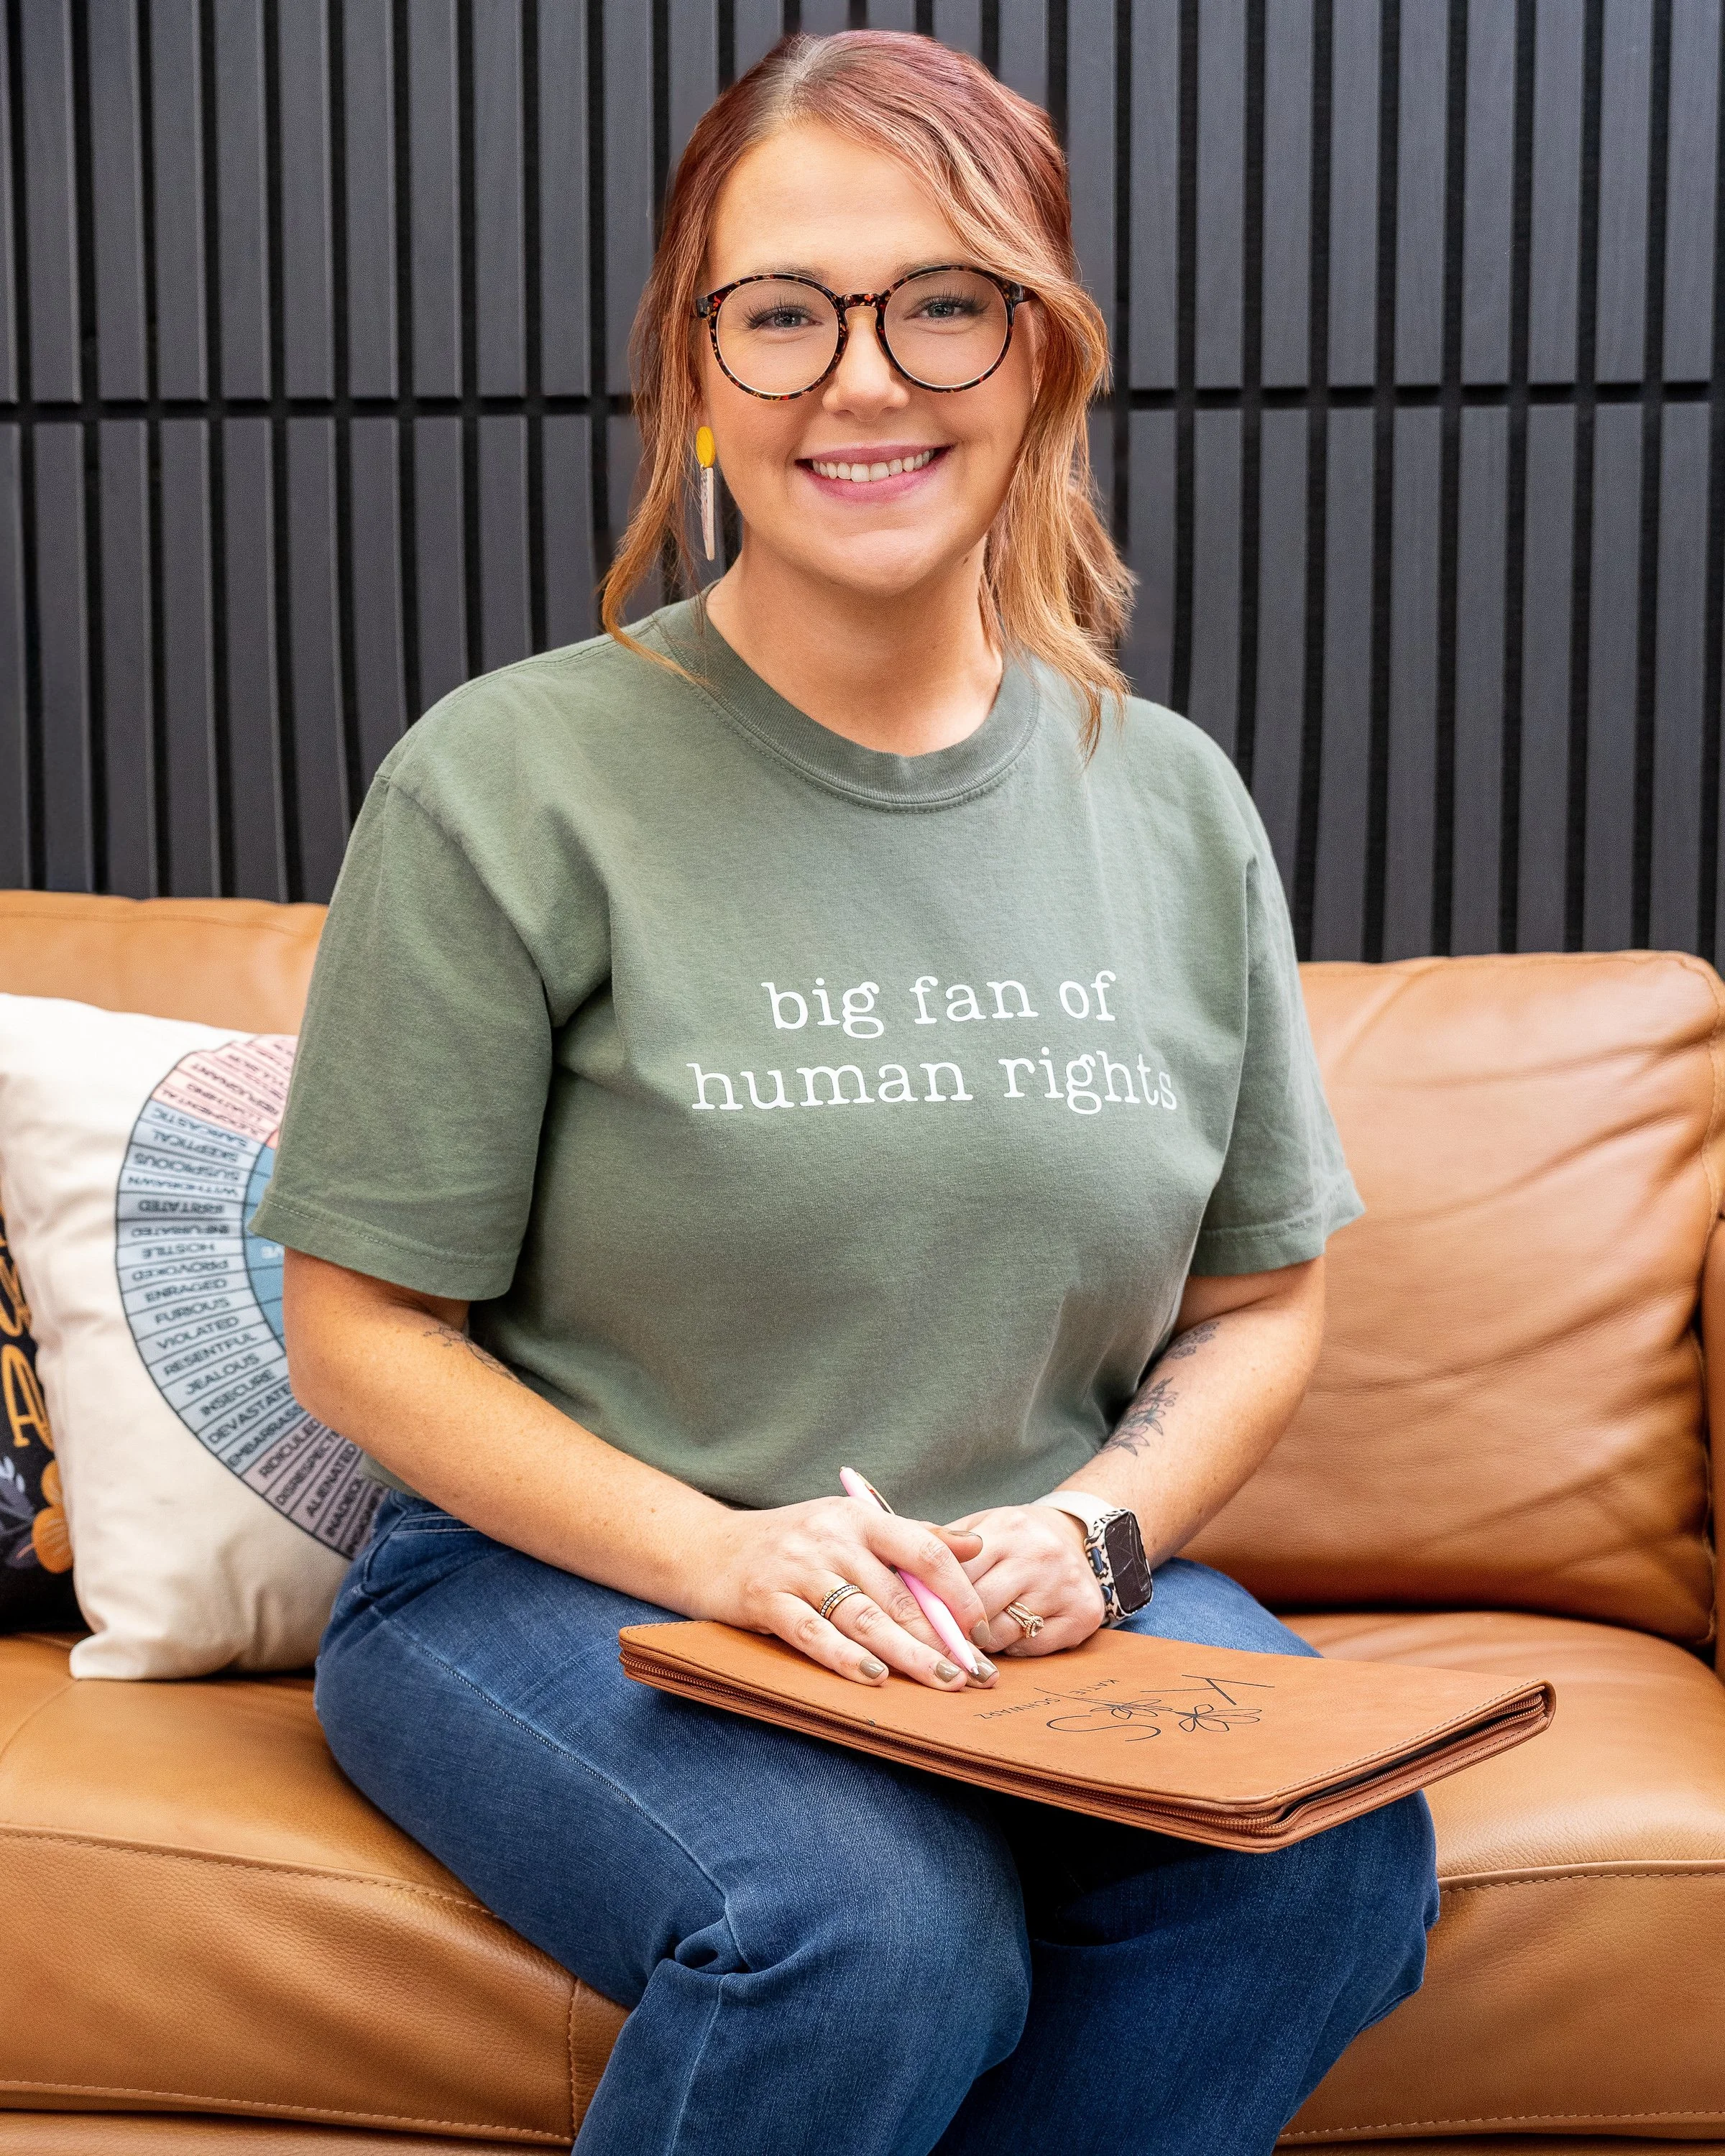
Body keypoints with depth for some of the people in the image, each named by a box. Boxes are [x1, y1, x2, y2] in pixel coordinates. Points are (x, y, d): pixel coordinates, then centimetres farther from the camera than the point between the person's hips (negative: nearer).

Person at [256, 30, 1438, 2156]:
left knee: (1334, 1861, -24)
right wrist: (714, 1550, -18)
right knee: (880, 1937, -32)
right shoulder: (513, 785, -8)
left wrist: (1098, 1526, -7)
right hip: (551, 1582, -4)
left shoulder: (1173, 806, 5)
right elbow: (359, 1323, -5)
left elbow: (1262, 1298, 13)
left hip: (1037, 1590, 4)